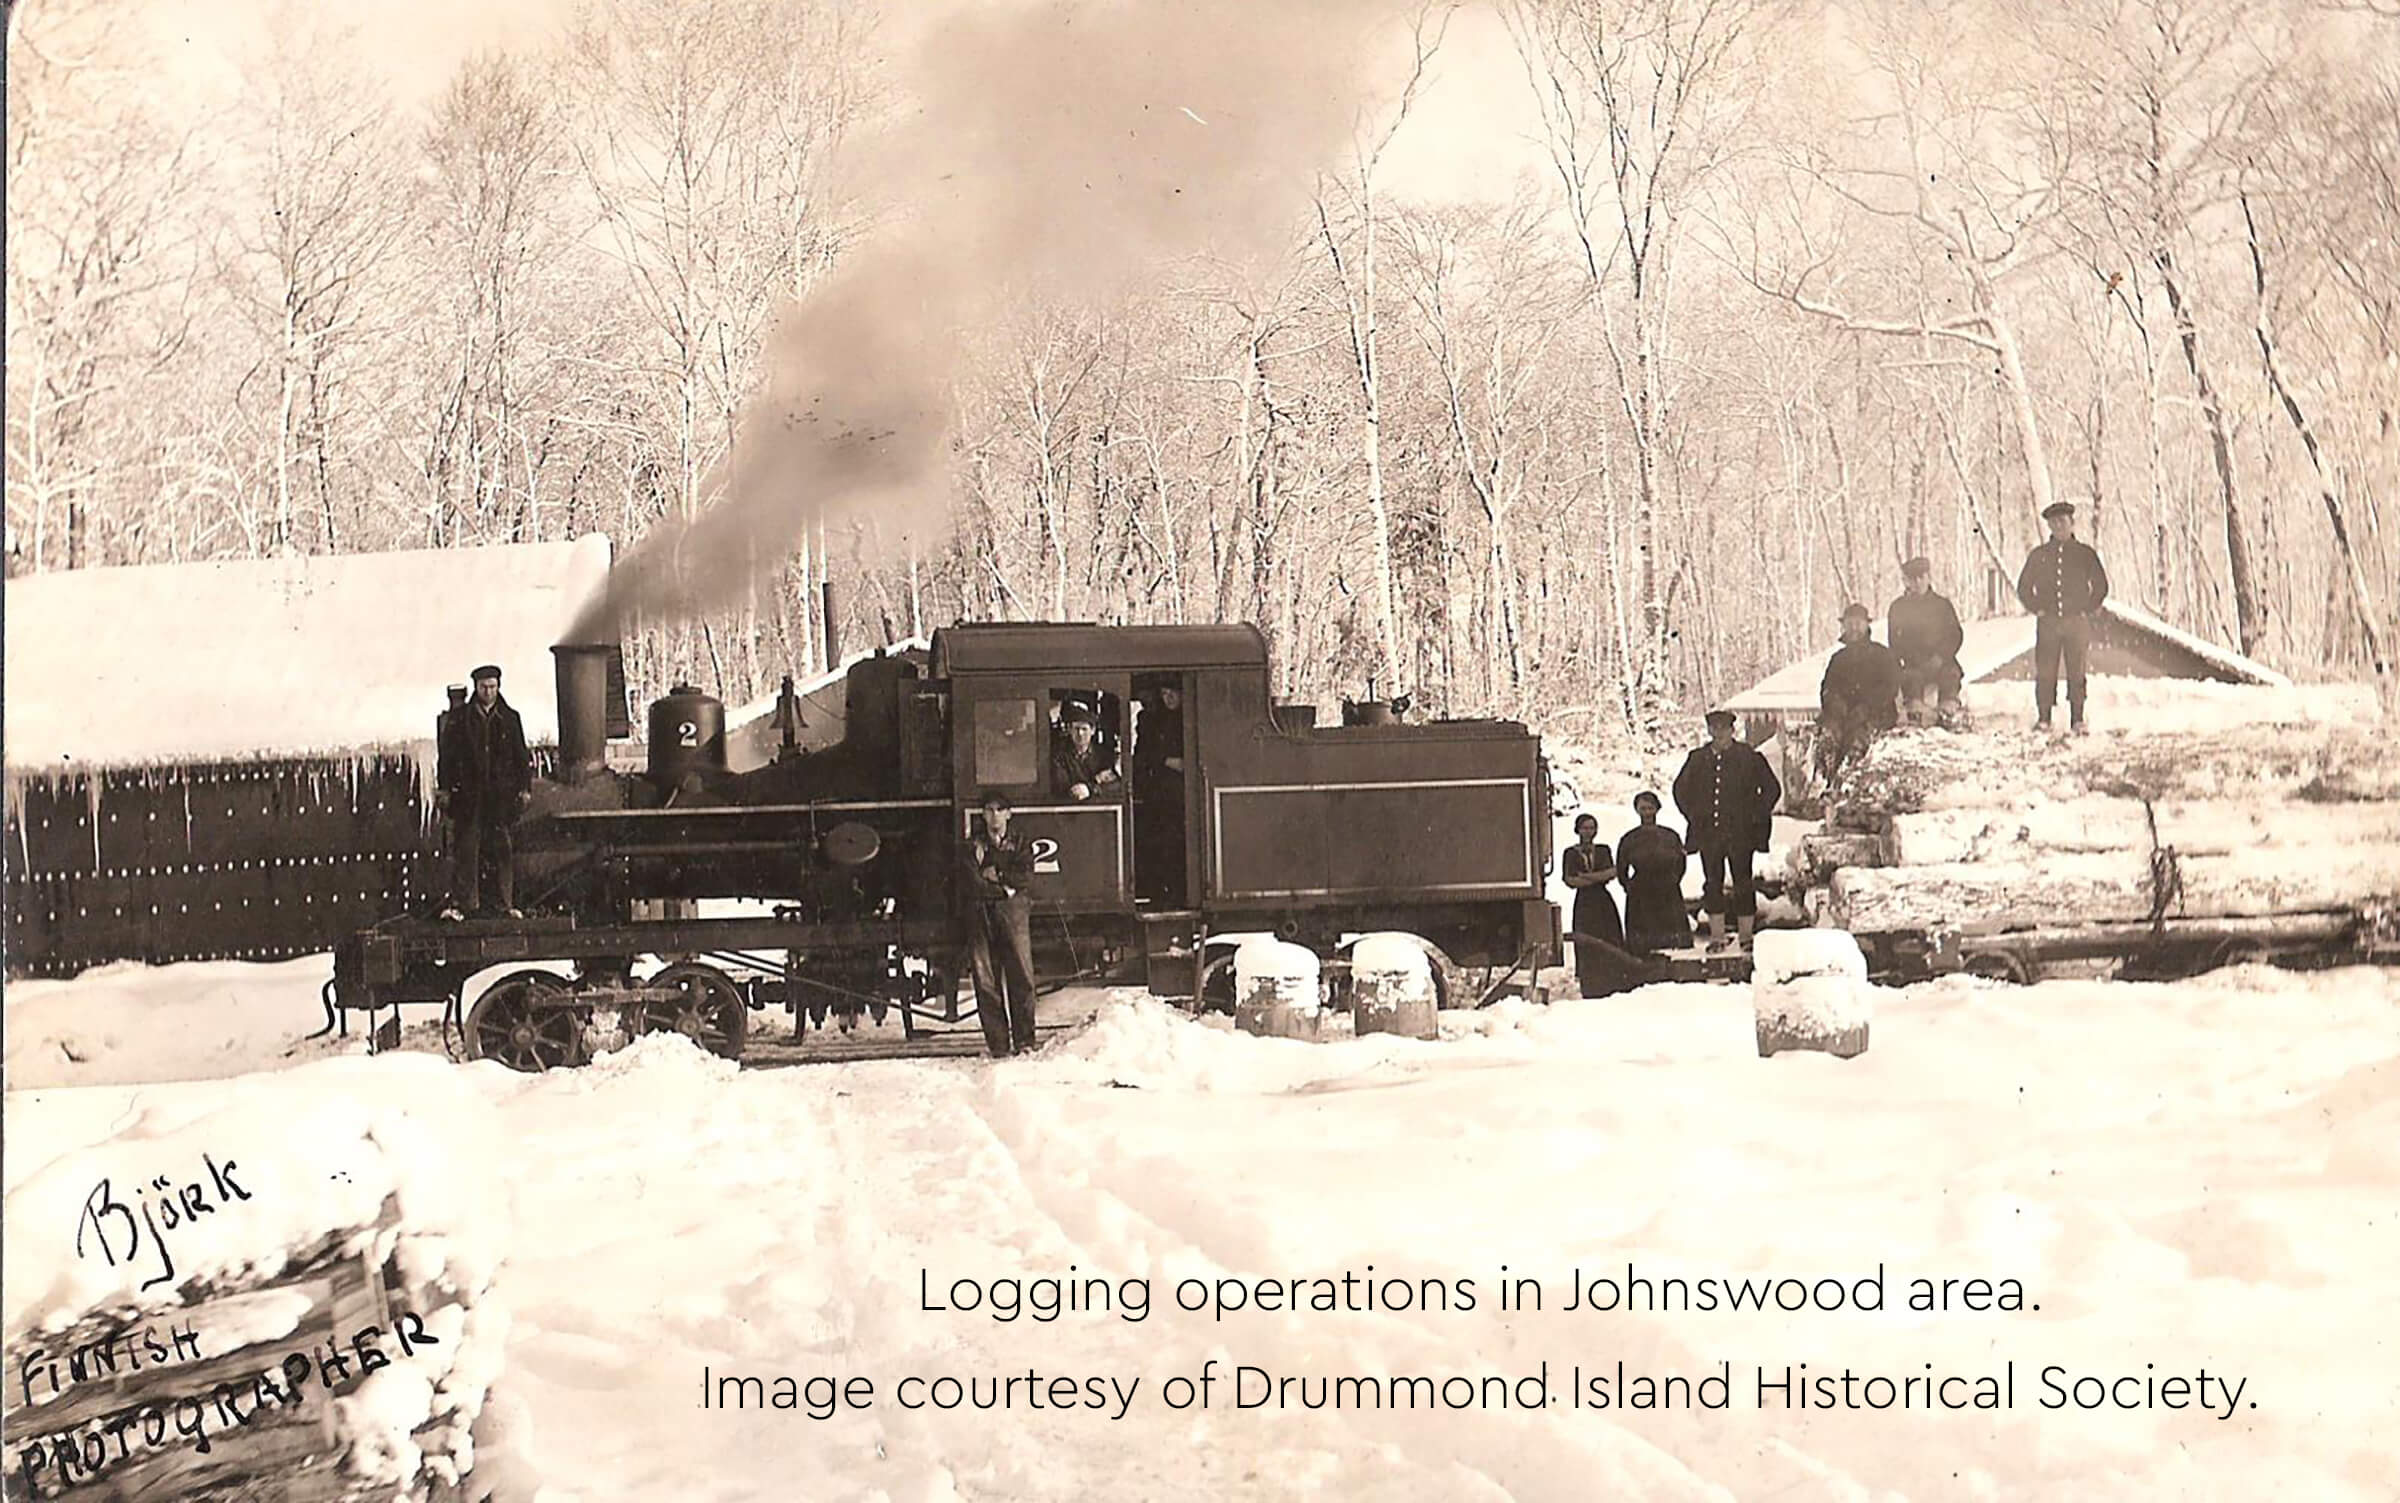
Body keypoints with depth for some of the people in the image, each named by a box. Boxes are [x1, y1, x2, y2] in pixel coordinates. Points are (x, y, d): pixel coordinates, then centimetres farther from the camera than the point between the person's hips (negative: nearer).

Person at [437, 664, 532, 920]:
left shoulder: (510, 718, 8)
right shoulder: (459, 718, 5)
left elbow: (521, 756, 10)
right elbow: (446, 755, 5)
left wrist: (525, 788, 4)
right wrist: (443, 789, -1)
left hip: (502, 794, 1)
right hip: (469, 794, -1)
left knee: (504, 849, 2)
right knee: (467, 849, -4)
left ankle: (506, 903, 9)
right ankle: (463, 903, -2)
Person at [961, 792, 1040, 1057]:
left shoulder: (1019, 844, 17)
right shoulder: (972, 846, 14)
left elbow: (1026, 875, 0)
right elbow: (973, 884, 0)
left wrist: (998, 875, -4)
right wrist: (1005, 889, -2)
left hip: (1013, 914, 0)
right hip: (980, 914, 0)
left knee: (1021, 976, -8)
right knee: (986, 981, -6)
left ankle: (1024, 1041, -5)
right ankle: (997, 1045, -4)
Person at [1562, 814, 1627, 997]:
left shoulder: (1603, 850, 11)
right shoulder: (1570, 853, 6)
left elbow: (1612, 872, -4)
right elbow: (1570, 880, -7)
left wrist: (1587, 877, -13)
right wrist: (1600, 877, -7)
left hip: (1604, 902, 1)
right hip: (1584, 904, -1)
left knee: (1610, 944, -4)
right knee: (1587, 946, -6)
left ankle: (1614, 986, -3)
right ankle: (1591, 989, -4)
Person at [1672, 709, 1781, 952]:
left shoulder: (1749, 758, -1)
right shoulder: (1698, 759, 7)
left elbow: (1772, 788, 5)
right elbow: (1681, 789, 21)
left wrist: (1756, 816, -1)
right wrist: (1693, 815, 10)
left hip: (1740, 832, -3)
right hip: (1709, 833, 3)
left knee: (1742, 884, 0)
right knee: (1712, 884, 4)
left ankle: (1746, 936, 7)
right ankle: (1716, 936, 11)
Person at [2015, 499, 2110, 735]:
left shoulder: (2085, 554, 8)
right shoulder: (2038, 555, 10)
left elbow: (2101, 585, 13)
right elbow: (2023, 587, 16)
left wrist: (2090, 609, 5)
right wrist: (2036, 608, 5)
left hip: (2077, 621, -1)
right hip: (2047, 622, 1)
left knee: (2077, 672, -1)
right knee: (2045, 672, -4)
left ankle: (2077, 719, 2)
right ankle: (2043, 719, 0)